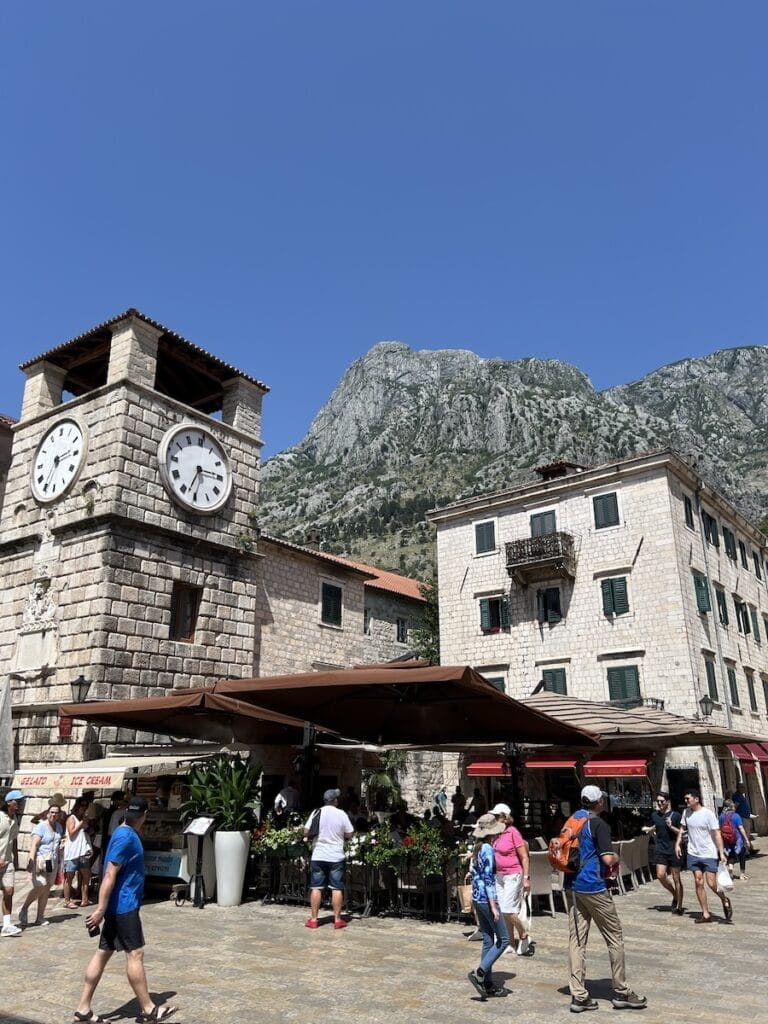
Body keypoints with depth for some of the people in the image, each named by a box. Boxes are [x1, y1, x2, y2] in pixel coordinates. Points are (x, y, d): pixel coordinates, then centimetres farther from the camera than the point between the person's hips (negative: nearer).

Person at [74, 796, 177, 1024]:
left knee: (103, 953, 12)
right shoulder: (126, 837, -20)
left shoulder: (125, 834, 12)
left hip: (120, 905, 10)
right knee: (135, 954, -2)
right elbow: (110, 875, -23)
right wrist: (100, 909, -22)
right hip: (124, 906, -10)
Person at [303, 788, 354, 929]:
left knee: (316, 888, 7)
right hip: (336, 857, -1)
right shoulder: (342, 814, -4)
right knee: (337, 888, 5)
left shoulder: (317, 812, -2)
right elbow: (350, 835, -1)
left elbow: (306, 833, -2)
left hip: (318, 856, 1)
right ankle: (337, 920, 8)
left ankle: (313, 919, 10)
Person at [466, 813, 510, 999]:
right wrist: (494, 906, -18)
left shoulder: (476, 849, 10)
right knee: (503, 940, 0)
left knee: (488, 941, 13)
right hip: (487, 900, -9)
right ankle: (479, 974, -5)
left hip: (477, 899, 9)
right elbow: (488, 879, -19)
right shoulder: (488, 849, -16)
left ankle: (488, 983, 17)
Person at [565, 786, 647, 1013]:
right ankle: (621, 993, 16)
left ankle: (578, 995, 8)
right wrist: (616, 858, 1)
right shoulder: (598, 824, -13)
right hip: (592, 887, -7)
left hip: (571, 886, 7)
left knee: (576, 939, 7)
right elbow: (608, 858, -20)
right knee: (615, 937, 8)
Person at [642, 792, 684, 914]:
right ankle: (675, 895, 19)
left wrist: (671, 826, -20)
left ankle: (679, 906, 15)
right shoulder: (654, 815, 6)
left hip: (673, 850, -4)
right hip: (660, 849, 4)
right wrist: (649, 829, 1)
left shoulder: (675, 815, -7)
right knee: (661, 876, -6)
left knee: (676, 878, 3)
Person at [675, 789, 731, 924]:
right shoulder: (686, 812, 2)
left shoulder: (708, 814, -14)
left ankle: (725, 901, 26)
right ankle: (706, 915, 12)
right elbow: (683, 829, 16)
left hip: (709, 854, -5)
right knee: (698, 883, 4)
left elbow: (717, 834, -14)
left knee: (712, 883, -5)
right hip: (693, 854, 5)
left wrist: (721, 853, -18)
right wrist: (678, 843, 7)